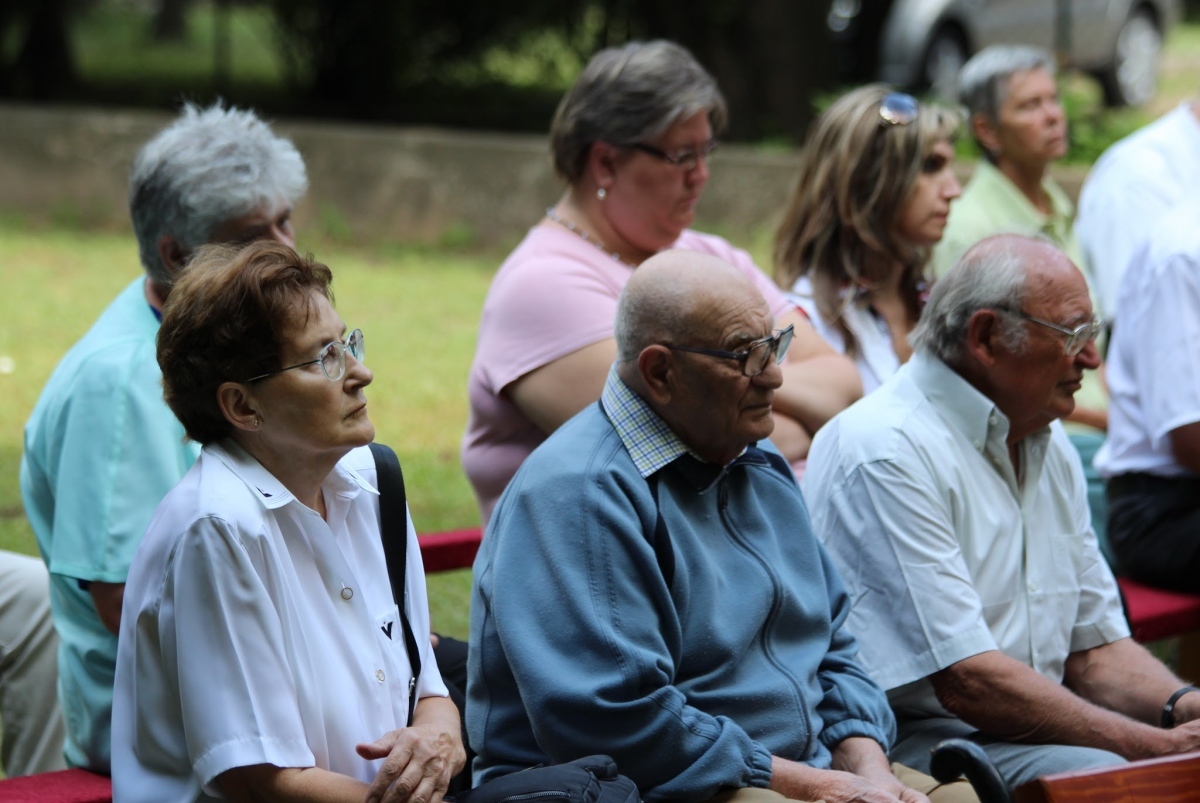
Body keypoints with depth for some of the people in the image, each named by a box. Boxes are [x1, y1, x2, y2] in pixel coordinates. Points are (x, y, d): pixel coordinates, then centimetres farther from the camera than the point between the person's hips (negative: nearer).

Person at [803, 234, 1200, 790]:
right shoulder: (887, 452, -14)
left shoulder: (1050, 448, 15)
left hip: (1032, 732, 8)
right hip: (903, 740, -8)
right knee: (1103, 777, -32)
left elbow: (1095, 648, 18)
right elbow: (966, 680, -20)